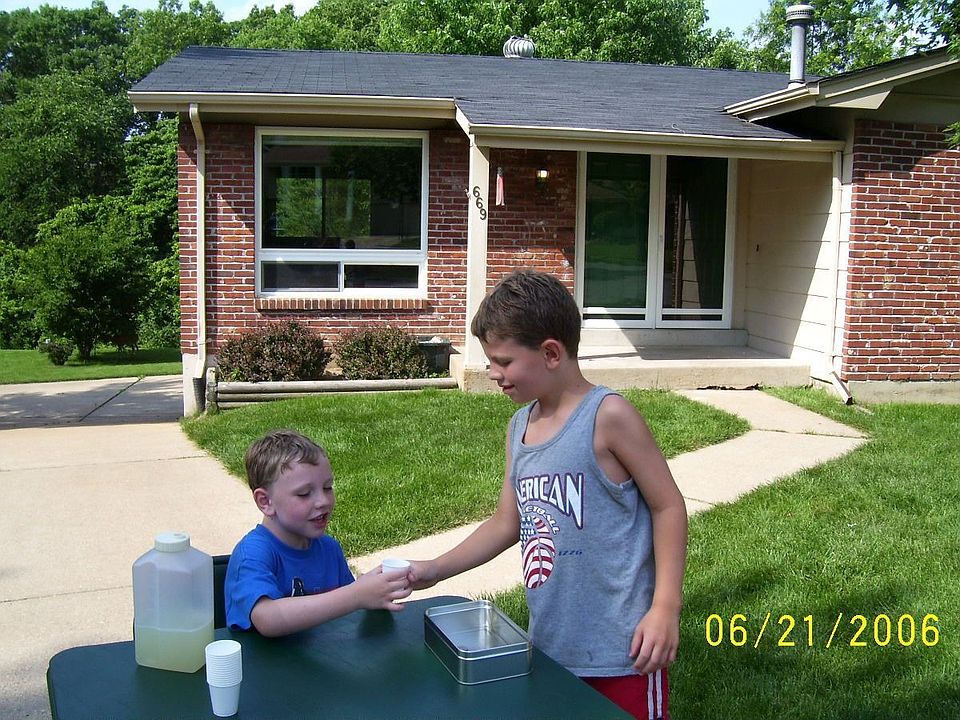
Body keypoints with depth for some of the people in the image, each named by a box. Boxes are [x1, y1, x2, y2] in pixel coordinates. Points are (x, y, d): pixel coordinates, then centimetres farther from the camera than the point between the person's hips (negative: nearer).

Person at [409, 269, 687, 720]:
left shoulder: (608, 416, -13)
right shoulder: (518, 428, 8)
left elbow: (667, 506, -11)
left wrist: (665, 608, -15)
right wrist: (436, 570, 10)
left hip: (619, 648, -6)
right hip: (550, 645, 7)